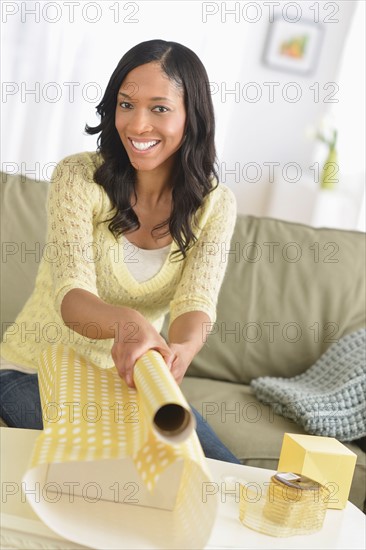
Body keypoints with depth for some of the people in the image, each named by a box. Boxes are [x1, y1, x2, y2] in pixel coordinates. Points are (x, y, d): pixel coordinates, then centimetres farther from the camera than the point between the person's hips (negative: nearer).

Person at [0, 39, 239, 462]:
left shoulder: (214, 205, -7)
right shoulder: (78, 177, -17)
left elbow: (197, 300, -20)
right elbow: (71, 294, -27)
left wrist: (179, 351, -45)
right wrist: (125, 321, -52)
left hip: (127, 374, 4)